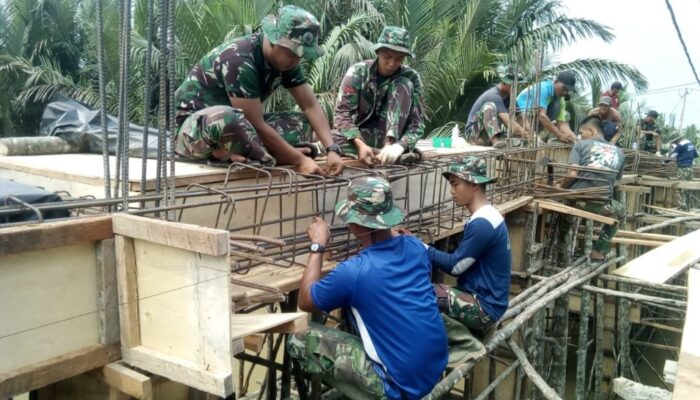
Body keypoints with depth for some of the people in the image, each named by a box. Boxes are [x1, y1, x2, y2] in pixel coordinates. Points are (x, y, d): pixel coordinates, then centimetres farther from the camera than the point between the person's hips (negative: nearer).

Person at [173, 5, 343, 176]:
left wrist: (332, 149, -17)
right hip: (193, 126, -8)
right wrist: (299, 160, -25)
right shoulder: (240, 60, -28)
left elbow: (311, 106, -4)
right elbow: (258, 126, -28)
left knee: (301, 123, -3)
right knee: (227, 118, -42)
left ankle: (238, 154, -18)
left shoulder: (285, 60, -4)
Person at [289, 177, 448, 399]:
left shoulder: (352, 272, -22)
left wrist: (318, 245, 2)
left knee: (299, 341, 0)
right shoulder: (414, 246, -5)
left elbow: (305, 302, -2)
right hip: (438, 365, 7)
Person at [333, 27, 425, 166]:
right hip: (359, 135, 0)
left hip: (390, 135, 1)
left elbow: (417, 123, -16)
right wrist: (360, 145, -37)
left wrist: (398, 146, -37)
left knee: (403, 85, -20)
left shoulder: (411, 77, -11)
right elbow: (342, 113, -19)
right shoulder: (358, 72, -13)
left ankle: (389, 144, -29)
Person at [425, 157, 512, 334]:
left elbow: (455, 266, -17)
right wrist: (422, 246, -2)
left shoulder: (482, 223, -21)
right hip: (481, 299, 9)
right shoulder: (485, 217, 9)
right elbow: (460, 261, 8)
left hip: (484, 308, -9)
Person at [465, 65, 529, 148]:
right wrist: (528, 136, -39)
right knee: (489, 106, -31)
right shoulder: (494, 96, -23)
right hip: (475, 134, -9)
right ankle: (496, 141, -48)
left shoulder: (508, 96, 4)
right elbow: (508, 122, -33)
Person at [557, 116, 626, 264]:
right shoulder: (619, 152, 16)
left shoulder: (581, 145, 4)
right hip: (602, 205, 2)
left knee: (564, 223, 32)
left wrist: (561, 188, 9)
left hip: (577, 200, -2)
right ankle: (599, 252, 34)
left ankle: (562, 262, 35)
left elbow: (572, 174, -8)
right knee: (620, 211, 37)